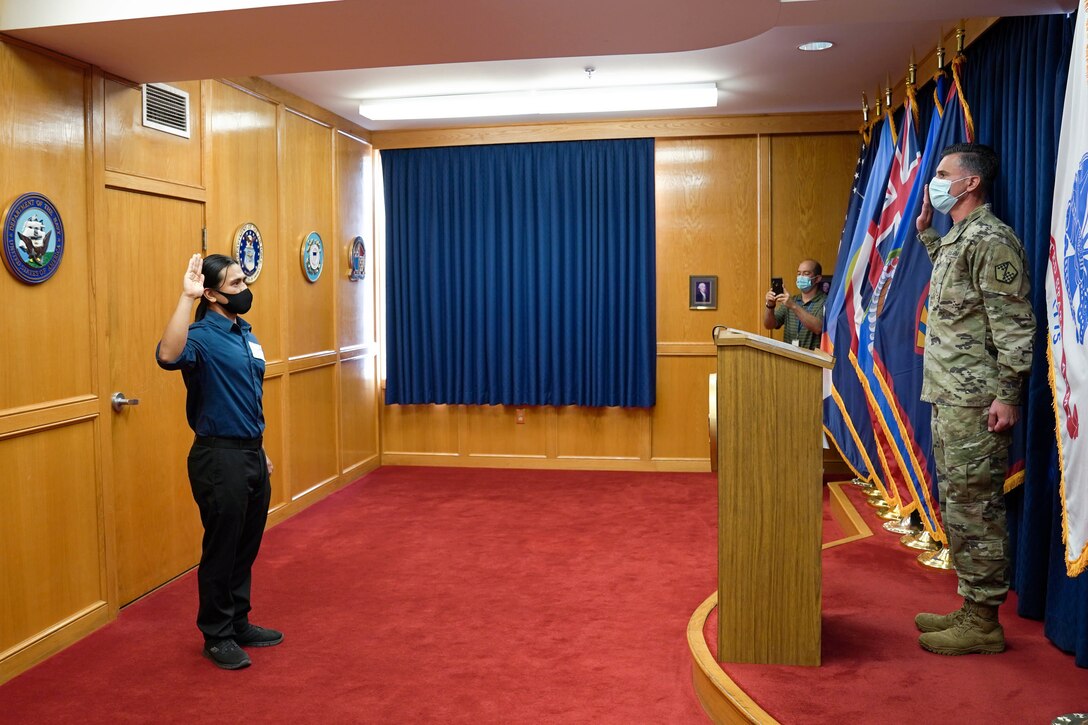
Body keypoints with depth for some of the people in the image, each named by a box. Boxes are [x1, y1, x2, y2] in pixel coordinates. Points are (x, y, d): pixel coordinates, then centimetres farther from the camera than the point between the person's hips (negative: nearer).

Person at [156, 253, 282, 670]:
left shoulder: (245, 334, 12)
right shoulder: (203, 337, -14)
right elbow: (168, 356, -39)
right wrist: (186, 297, -37)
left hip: (250, 453, 8)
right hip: (219, 457, -8)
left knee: (246, 547, 16)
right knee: (221, 549, 3)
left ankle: (239, 623, 31)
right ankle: (217, 636, 18)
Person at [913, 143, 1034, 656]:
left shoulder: (991, 239, -12)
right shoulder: (954, 238, 16)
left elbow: (1014, 325, -17)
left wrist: (1007, 395, -20)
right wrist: (925, 228, 28)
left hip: (975, 402, -10)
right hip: (948, 398, 10)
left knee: (975, 509, -4)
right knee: (956, 505, 15)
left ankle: (982, 624, 7)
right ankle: (971, 609, 25)